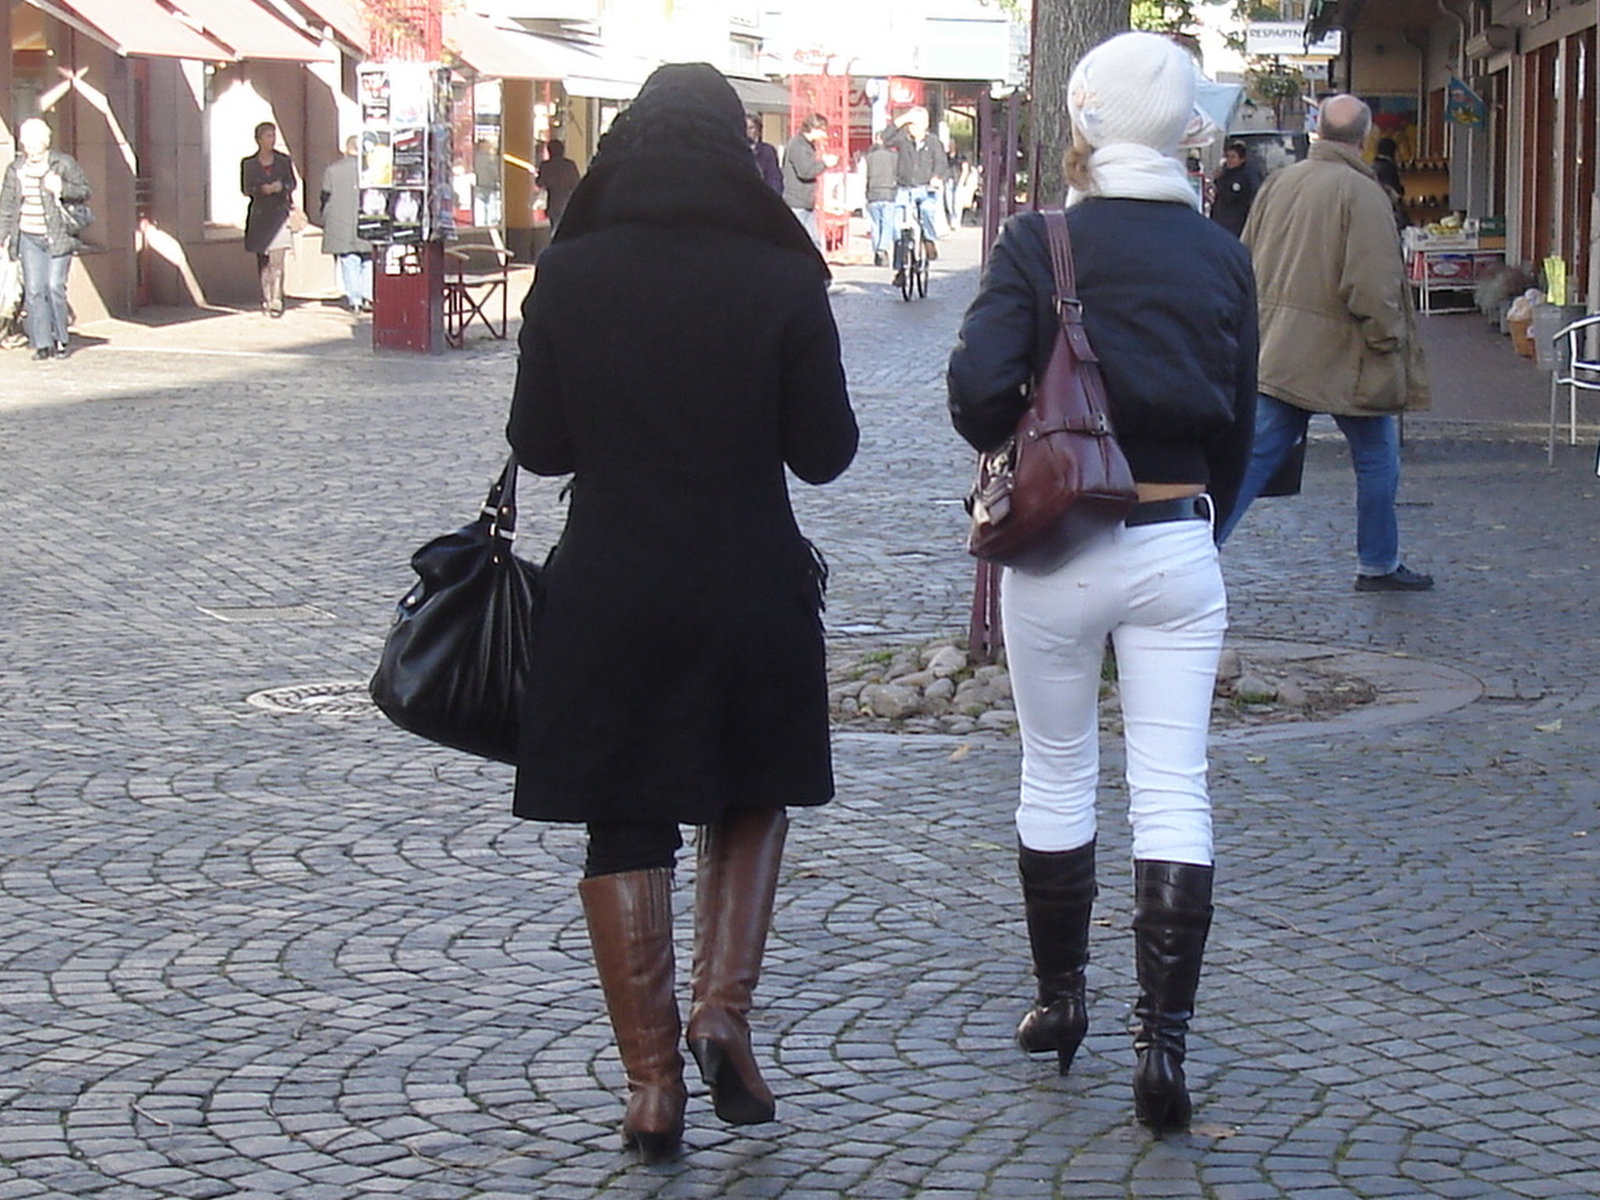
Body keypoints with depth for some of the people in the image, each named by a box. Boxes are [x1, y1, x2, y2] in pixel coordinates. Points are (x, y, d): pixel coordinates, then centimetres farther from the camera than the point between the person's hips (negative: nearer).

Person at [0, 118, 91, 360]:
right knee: (33, 290, -2)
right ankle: (42, 343, 3)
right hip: (29, 238, 3)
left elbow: (84, 191, 1)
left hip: (58, 237, -3)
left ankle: (61, 339, 5)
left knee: (55, 287, -10)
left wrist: (62, 188, -18)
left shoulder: (64, 164, 0)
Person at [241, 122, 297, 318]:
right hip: (259, 214, 1)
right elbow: (245, 188, 1)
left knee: (277, 260, -12)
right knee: (263, 261, 6)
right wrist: (262, 189, -18)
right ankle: (266, 299, 13)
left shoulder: (284, 160, 7)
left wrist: (281, 187, -15)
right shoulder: (249, 163, 6)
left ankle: (276, 302, -17)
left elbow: (293, 183, 6)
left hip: (279, 212, -1)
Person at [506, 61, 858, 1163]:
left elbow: (538, 444, 0)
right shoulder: (783, 279, -9)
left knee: (625, 831, 10)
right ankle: (724, 1009, 4)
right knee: (752, 796, 21)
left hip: (607, 595, 1)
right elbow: (825, 453, -5)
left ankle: (652, 1082, 10)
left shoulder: (568, 277, -5)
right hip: (751, 587, 0)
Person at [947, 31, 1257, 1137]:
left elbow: (979, 392, -17)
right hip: (1179, 546, 2)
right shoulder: (1221, 258, 2)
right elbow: (1237, 423, 9)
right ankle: (1163, 1040, -6)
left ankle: (1062, 1000, 27)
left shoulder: (1041, 245, -8)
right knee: (1173, 795, 0)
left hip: (1058, 550, -1)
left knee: (1057, 778, 15)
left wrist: (1013, 446, 5)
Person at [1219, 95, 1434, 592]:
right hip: (1343, 358, -6)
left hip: (1277, 356, 6)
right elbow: (1371, 282, -20)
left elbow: (1248, 266, 13)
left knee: (1255, 457, 6)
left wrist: (1260, 328, 22)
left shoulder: (1279, 183, 6)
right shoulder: (1361, 193, -15)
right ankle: (1378, 565, 20)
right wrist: (1389, 341, -7)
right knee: (1377, 458, 11)